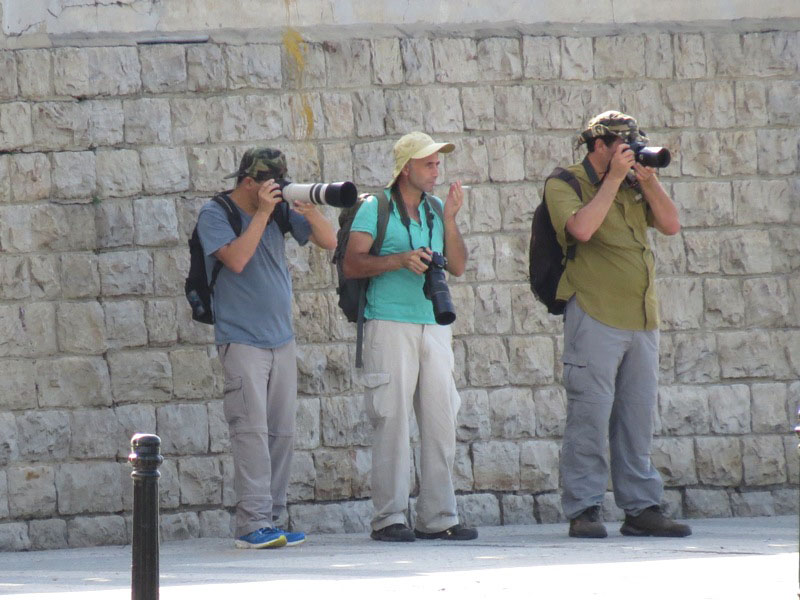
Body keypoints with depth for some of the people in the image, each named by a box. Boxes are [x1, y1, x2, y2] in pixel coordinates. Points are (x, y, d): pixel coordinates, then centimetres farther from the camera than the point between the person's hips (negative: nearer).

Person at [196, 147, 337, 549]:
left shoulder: (279, 211, 10)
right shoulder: (215, 215, -4)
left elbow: (329, 241, 10)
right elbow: (236, 259, -19)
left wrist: (308, 209, -7)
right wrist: (262, 213, -16)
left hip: (281, 341, 6)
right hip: (241, 341, -6)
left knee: (282, 433, 5)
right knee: (252, 430, -13)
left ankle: (271, 520, 10)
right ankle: (252, 524, -15)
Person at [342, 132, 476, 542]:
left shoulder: (436, 210, 15)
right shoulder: (376, 209, 0)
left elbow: (458, 266, 10)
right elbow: (351, 264, -6)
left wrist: (450, 219, -1)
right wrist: (399, 260, -17)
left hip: (434, 327, 5)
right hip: (389, 324, -5)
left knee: (441, 423, 3)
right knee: (392, 420, -7)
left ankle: (438, 517, 8)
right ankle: (388, 519, -5)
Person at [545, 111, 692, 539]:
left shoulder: (633, 185, 17)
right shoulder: (564, 185, 0)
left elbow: (671, 225, 8)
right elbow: (581, 228, -19)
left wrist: (647, 179, -1)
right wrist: (614, 179, -13)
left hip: (642, 319, 6)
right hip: (595, 316, -6)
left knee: (637, 418, 7)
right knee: (590, 416, -8)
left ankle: (641, 508, 11)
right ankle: (583, 510, -5)